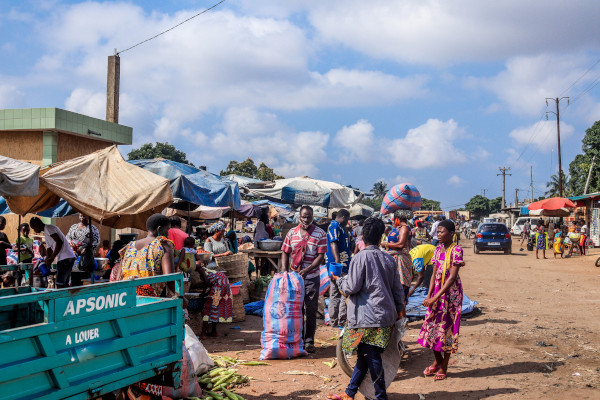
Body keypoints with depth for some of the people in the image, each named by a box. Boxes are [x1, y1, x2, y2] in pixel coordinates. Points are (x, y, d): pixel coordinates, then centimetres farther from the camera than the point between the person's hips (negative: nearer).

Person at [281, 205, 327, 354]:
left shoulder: (320, 234, -3)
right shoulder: (292, 233, 6)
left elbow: (321, 256, -9)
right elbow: (285, 253, 9)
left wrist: (307, 270, -20)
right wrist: (284, 271, -5)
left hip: (312, 277, -2)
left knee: (311, 310, 1)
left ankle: (309, 341, 10)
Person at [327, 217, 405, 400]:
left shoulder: (361, 257, -11)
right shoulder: (389, 259, 7)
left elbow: (352, 287, -12)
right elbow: (398, 289, 12)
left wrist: (339, 280, 7)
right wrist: (399, 309, 24)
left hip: (367, 316, -7)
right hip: (387, 316, 7)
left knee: (372, 358, 1)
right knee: (363, 356, 16)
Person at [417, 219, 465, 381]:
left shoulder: (456, 250, -14)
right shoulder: (438, 249, 7)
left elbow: (452, 277, -19)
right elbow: (434, 274, 7)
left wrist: (437, 297, -23)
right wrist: (429, 296, -4)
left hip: (451, 292, -6)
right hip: (436, 292, 6)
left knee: (447, 326, 0)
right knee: (432, 325, 8)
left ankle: (444, 367, 12)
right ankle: (437, 361, 26)